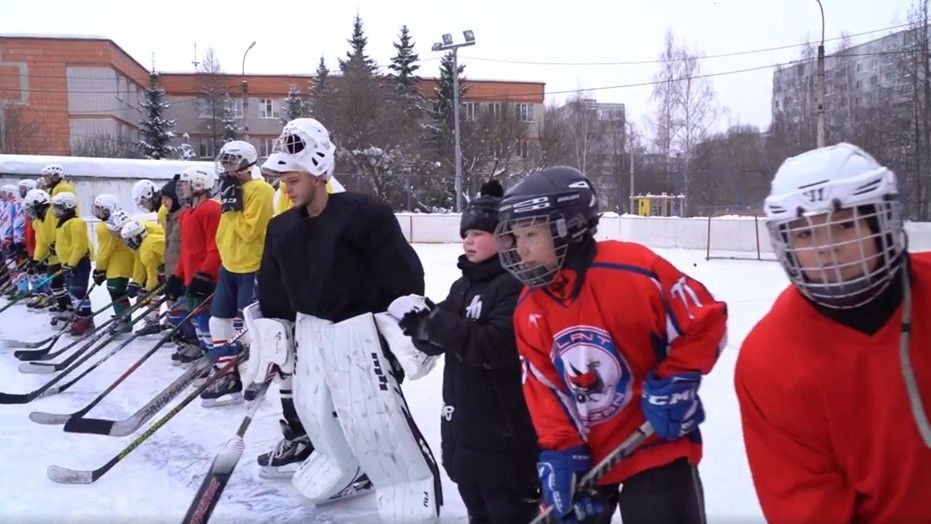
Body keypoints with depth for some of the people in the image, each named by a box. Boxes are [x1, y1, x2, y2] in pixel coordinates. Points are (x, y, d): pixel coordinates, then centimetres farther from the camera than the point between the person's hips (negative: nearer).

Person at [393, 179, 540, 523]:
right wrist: (422, 326, -13)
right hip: (463, 422, 9)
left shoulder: (517, 284, -17)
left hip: (506, 428, -9)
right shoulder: (463, 285, 11)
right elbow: (440, 339, 9)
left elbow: (496, 346, -29)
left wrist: (438, 323, -27)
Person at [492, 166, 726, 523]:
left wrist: (675, 382, -18)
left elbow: (705, 320, -13)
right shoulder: (529, 311, -2)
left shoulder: (633, 271, -21)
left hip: (656, 446, -5)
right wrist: (559, 449, -7)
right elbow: (543, 387, 2)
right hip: (584, 454, 6)